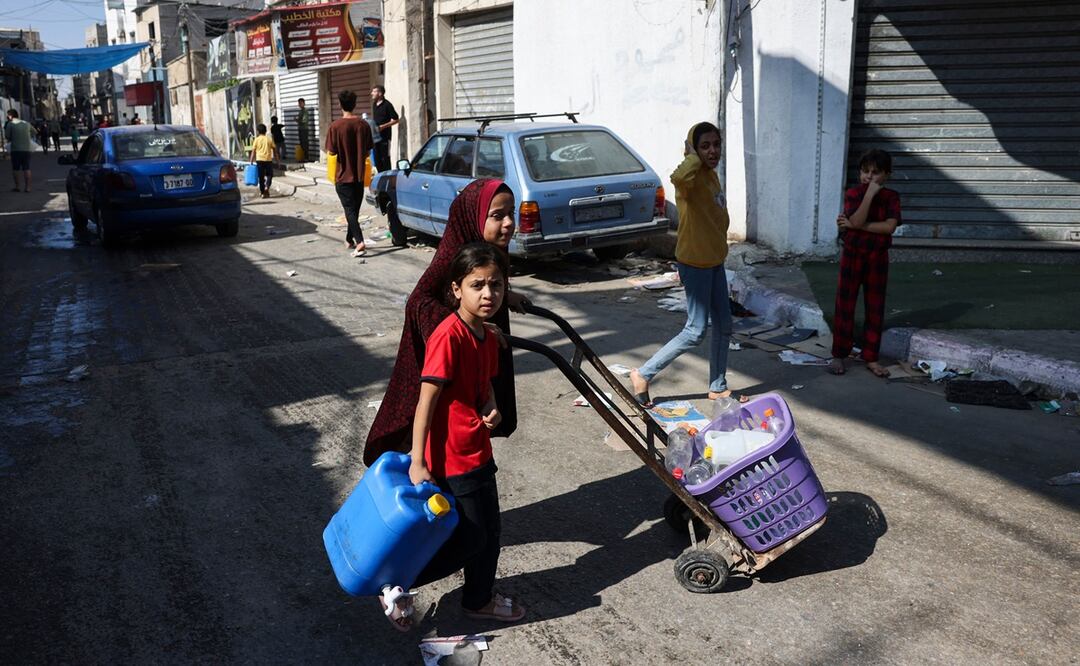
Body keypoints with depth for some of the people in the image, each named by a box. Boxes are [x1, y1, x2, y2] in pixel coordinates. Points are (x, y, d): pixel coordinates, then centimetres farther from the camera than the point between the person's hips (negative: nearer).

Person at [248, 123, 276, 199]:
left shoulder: (257, 140, 3)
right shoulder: (269, 139, 7)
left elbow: (253, 151, -1)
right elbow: (274, 149, 7)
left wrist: (251, 162, 1)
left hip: (260, 160, 0)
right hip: (268, 159, 0)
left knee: (261, 176, 7)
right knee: (269, 175, 12)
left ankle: (262, 192, 10)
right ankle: (267, 187, -12)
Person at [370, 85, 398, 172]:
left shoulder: (387, 105, -10)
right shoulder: (374, 104, 13)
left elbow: (395, 120, -11)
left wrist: (383, 126, -19)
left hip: (385, 135, -7)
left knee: (385, 158, -6)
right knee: (377, 158, 8)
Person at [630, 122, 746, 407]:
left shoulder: (712, 175, 10)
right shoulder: (692, 178, -20)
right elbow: (678, 177, -47)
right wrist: (693, 156, -28)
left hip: (714, 261, 9)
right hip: (695, 263, -9)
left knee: (723, 325, 14)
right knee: (696, 331, -6)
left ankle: (718, 387, 28)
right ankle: (643, 374, 5)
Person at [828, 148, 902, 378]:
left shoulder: (891, 197, -3)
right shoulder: (853, 193, -7)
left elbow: (889, 226, -18)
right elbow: (857, 221, -23)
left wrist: (856, 226, -20)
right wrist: (870, 194, -25)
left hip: (877, 257, 2)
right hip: (852, 255, -2)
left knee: (875, 308, 7)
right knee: (845, 306, 3)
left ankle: (871, 358, 16)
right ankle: (838, 355, 12)